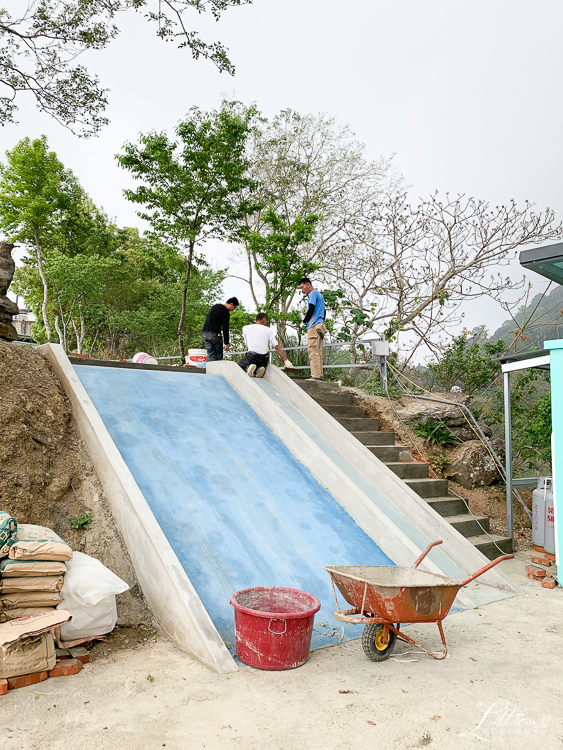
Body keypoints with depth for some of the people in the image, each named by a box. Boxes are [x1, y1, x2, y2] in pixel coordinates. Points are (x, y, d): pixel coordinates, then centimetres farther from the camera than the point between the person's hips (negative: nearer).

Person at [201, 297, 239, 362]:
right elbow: (225, 329, -11)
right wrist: (226, 343, -8)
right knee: (219, 356, 0)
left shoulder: (215, 306, 19)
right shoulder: (225, 312, -8)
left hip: (204, 333, 8)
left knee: (211, 356, 8)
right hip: (214, 334, -8)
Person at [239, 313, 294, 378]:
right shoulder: (268, 330, 12)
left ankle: (248, 368, -14)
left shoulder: (245, 328, 14)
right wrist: (286, 361, 1)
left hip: (252, 356, -2)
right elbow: (277, 347, 2)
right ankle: (260, 369, -7)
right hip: (264, 359, 2)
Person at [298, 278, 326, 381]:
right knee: (318, 352, 6)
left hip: (314, 326, -10)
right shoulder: (320, 295, 26)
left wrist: (303, 322, -3)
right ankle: (319, 375, 4)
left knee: (313, 350, -13)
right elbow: (324, 312, 27)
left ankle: (315, 375, -19)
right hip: (320, 325, 10)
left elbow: (311, 309, -13)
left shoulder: (313, 293, -3)